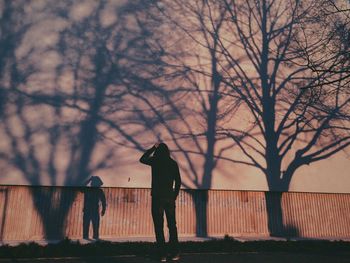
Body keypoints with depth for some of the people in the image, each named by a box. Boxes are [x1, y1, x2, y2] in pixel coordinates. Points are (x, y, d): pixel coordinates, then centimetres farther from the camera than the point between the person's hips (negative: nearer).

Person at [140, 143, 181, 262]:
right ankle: (174, 253, 12)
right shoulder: (173, 163, 5)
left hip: (157, 197, -3)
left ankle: (162, 254, 4)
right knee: (172, 225, 11)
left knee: (159, 226, 3)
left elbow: (142, 159, 17)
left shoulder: (155, 161, -2)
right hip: (170, 197, 3)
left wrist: (153, 148, 21)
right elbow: (178, 181, 6)